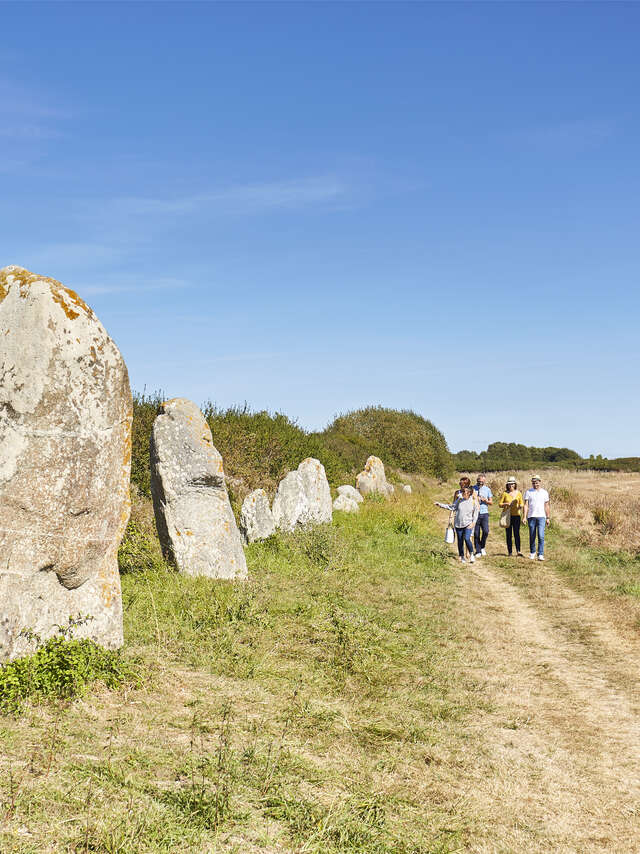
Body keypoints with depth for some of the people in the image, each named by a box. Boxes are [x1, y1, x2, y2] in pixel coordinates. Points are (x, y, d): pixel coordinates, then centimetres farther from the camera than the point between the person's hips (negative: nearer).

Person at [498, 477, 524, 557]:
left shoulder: (518, 493, 6)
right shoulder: (505, 493, 3)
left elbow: (522, 504, 10)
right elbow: (500, 504, 5)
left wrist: (520, 506, -12)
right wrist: (506, 504, -13)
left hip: (516, 515, 0)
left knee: (517, 533, -10)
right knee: (509, 534, 2)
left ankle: (518, 551, -14)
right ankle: (510, 552, 7)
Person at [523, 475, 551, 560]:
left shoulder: (544, 492, 9)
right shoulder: (528, 492, 5)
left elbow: (547, 506, 11)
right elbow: (526, 505, 1)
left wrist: (548, 518, 7)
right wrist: (524, 517, -8)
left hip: (541, 517, 0)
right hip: (531, 517, 0)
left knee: (541, 536, -12)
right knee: (532, 537, 7)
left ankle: (540, 555, -11)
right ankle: (532, 553, 24)